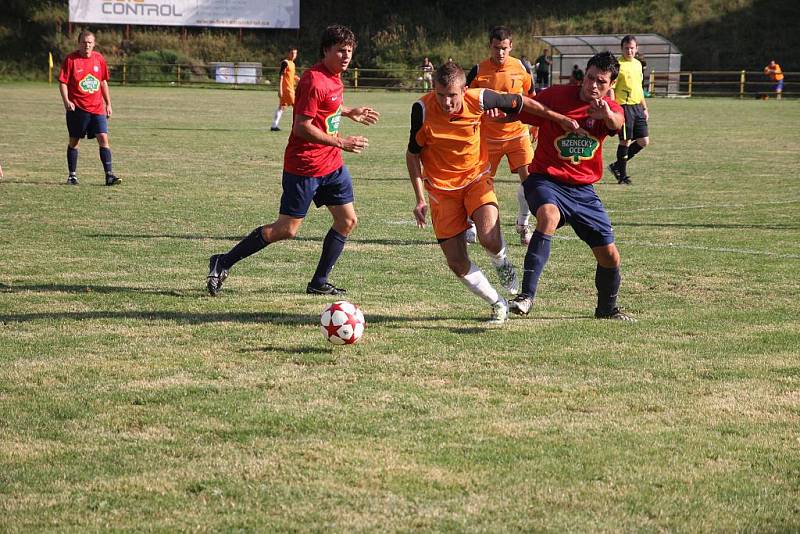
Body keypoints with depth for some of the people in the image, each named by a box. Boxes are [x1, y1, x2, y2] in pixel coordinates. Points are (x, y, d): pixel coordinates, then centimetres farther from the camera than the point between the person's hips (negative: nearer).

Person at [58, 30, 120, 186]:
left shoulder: (99, 59, 7)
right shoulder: (70, 59, -5)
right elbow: (62, 82, -5)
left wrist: (108, 103, 15)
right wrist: (66, 101, -19)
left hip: (97, 107, 3)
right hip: (77, 108, -2)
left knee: (103, 138, -8)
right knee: (74, 141, 6)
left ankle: (109, 175, -9)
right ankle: (72, 175, 16)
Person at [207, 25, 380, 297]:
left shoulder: (333, 77, 9)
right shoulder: (314, 81, -21)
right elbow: (302, 127, -25)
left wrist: (350, 112, 22)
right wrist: (341, 143, -22)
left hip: (332, 165, 9)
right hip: (303, 166, -9)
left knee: (347, 221, 6)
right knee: (287, 230, -5)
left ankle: (319, 283, 16)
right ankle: (223, 263, 4)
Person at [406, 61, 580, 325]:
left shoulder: (479, 99, -20)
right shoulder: (423, 109, -21)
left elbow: (520, 102, -1)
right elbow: (413, 154, -7)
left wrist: (560, 118, 7)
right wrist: (420, 199, -11)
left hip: (476, 178, 0)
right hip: (442, 188, 1)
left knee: (489, 239, -26)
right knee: (457, 263, -3)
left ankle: (502, 263, 11)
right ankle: (498, 304, 21)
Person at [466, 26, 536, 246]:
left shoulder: (520, 68, -2)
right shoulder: (479, 71, -8)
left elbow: (531, 96, 15)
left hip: (517, 132, 1)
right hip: (488, 136, -1)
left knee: (528, 176, -13)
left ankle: (523, 224, 4)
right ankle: (470, 223, 27)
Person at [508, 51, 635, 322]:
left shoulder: (610, 109, -1)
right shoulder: (555, 96, -7)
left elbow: (617, 123, -26)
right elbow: (517, 114, 0)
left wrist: (607, 115, -51)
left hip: (583, 189, 4)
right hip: (545, 178, -3)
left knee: (610, 257, 3)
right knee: (549, 216, -38)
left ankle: (607, 308, 34)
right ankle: (526, 295, -38)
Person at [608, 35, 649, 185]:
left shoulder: (638, 64, 15)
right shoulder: (618, 65, -8)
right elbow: (611, 88, -12)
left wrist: (645, 108, 22)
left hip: (637, 106, 8)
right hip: (624, 106, -8)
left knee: (644, 141, 6)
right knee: (625, 141, -4)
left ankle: (617, 166, 19)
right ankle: (622, 175, 8)